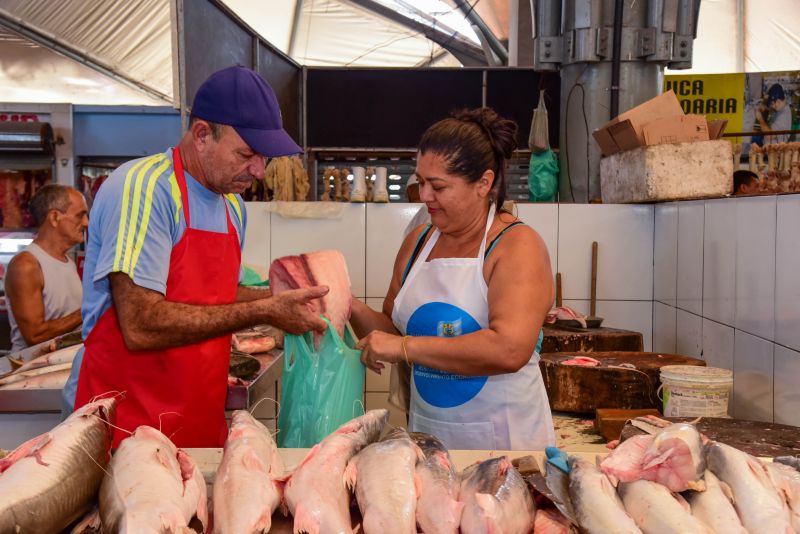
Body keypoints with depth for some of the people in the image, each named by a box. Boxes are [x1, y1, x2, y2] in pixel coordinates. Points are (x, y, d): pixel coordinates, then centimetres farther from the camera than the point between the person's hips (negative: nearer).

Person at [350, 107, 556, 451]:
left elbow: (510, 350, -27)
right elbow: (394, 331, 12)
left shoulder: (518, 246, -13)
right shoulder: (417, 243, 4)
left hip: (503, 438, -5)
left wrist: (404, 347, -25)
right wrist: (354, 311, -8)